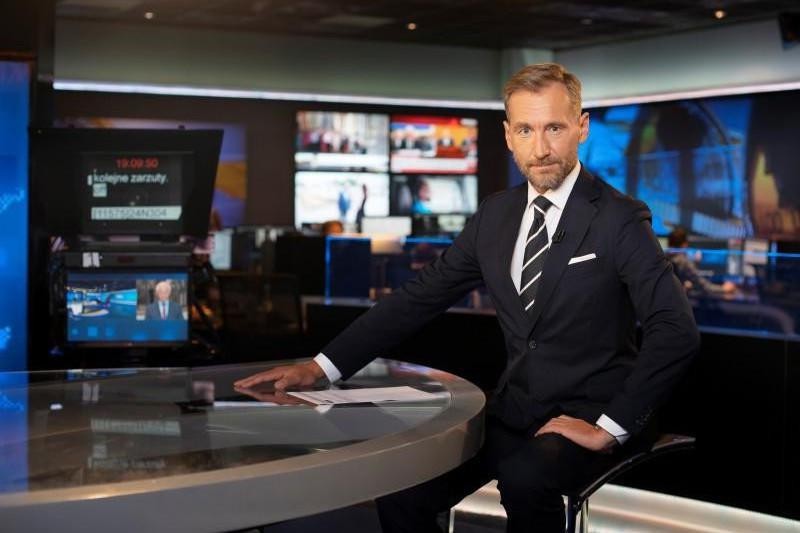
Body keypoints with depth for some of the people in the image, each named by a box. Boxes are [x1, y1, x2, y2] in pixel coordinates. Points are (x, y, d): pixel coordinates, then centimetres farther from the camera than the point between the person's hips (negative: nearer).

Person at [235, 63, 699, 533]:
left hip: (586, 416, -5)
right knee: (400, 493, -15)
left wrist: (612, 427, -23)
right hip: (513, 410, 5)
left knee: (523, 479, -34)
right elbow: (420, 297, 7)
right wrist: (322, 367, -1)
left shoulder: (619, 219, -11)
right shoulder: (496, 215, 6)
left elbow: (677, 332, -19)